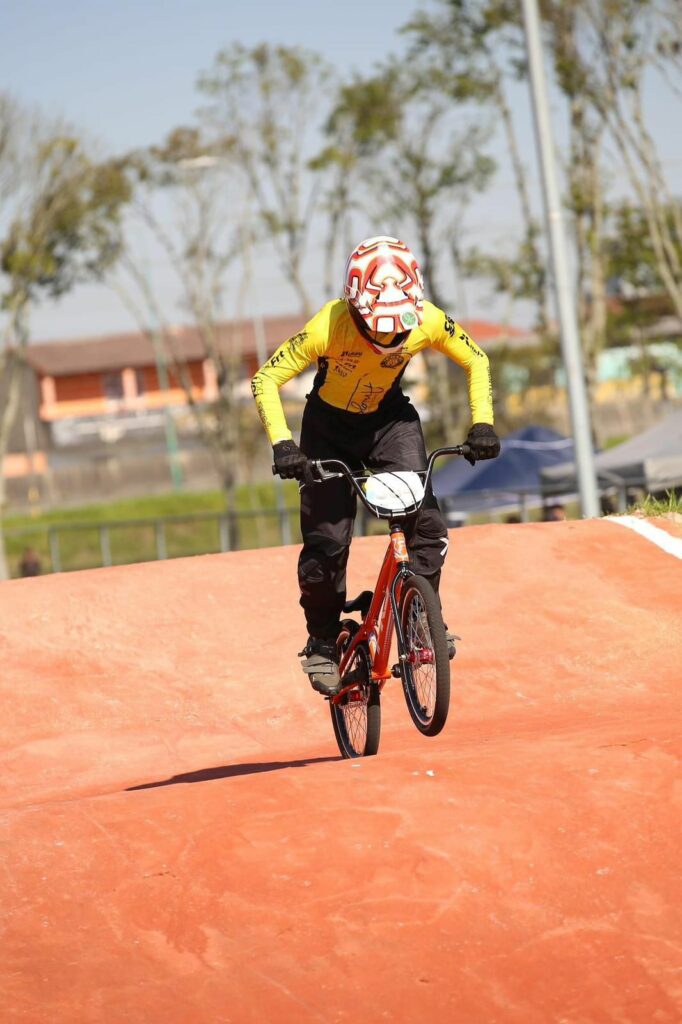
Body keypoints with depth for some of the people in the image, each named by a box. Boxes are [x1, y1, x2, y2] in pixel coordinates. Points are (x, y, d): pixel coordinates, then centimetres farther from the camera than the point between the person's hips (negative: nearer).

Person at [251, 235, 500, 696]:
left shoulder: (428, 321, -26)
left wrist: (482, 423, -19)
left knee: (426, 520, -17)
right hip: (330, 427, -2)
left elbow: (477, 361, -7)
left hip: (390, 419, 2)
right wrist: (282, 442, -39)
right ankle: (322, 643, 13)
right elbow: (266, 380, -26)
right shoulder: (329, 326, -33)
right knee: (327, 541, -8)